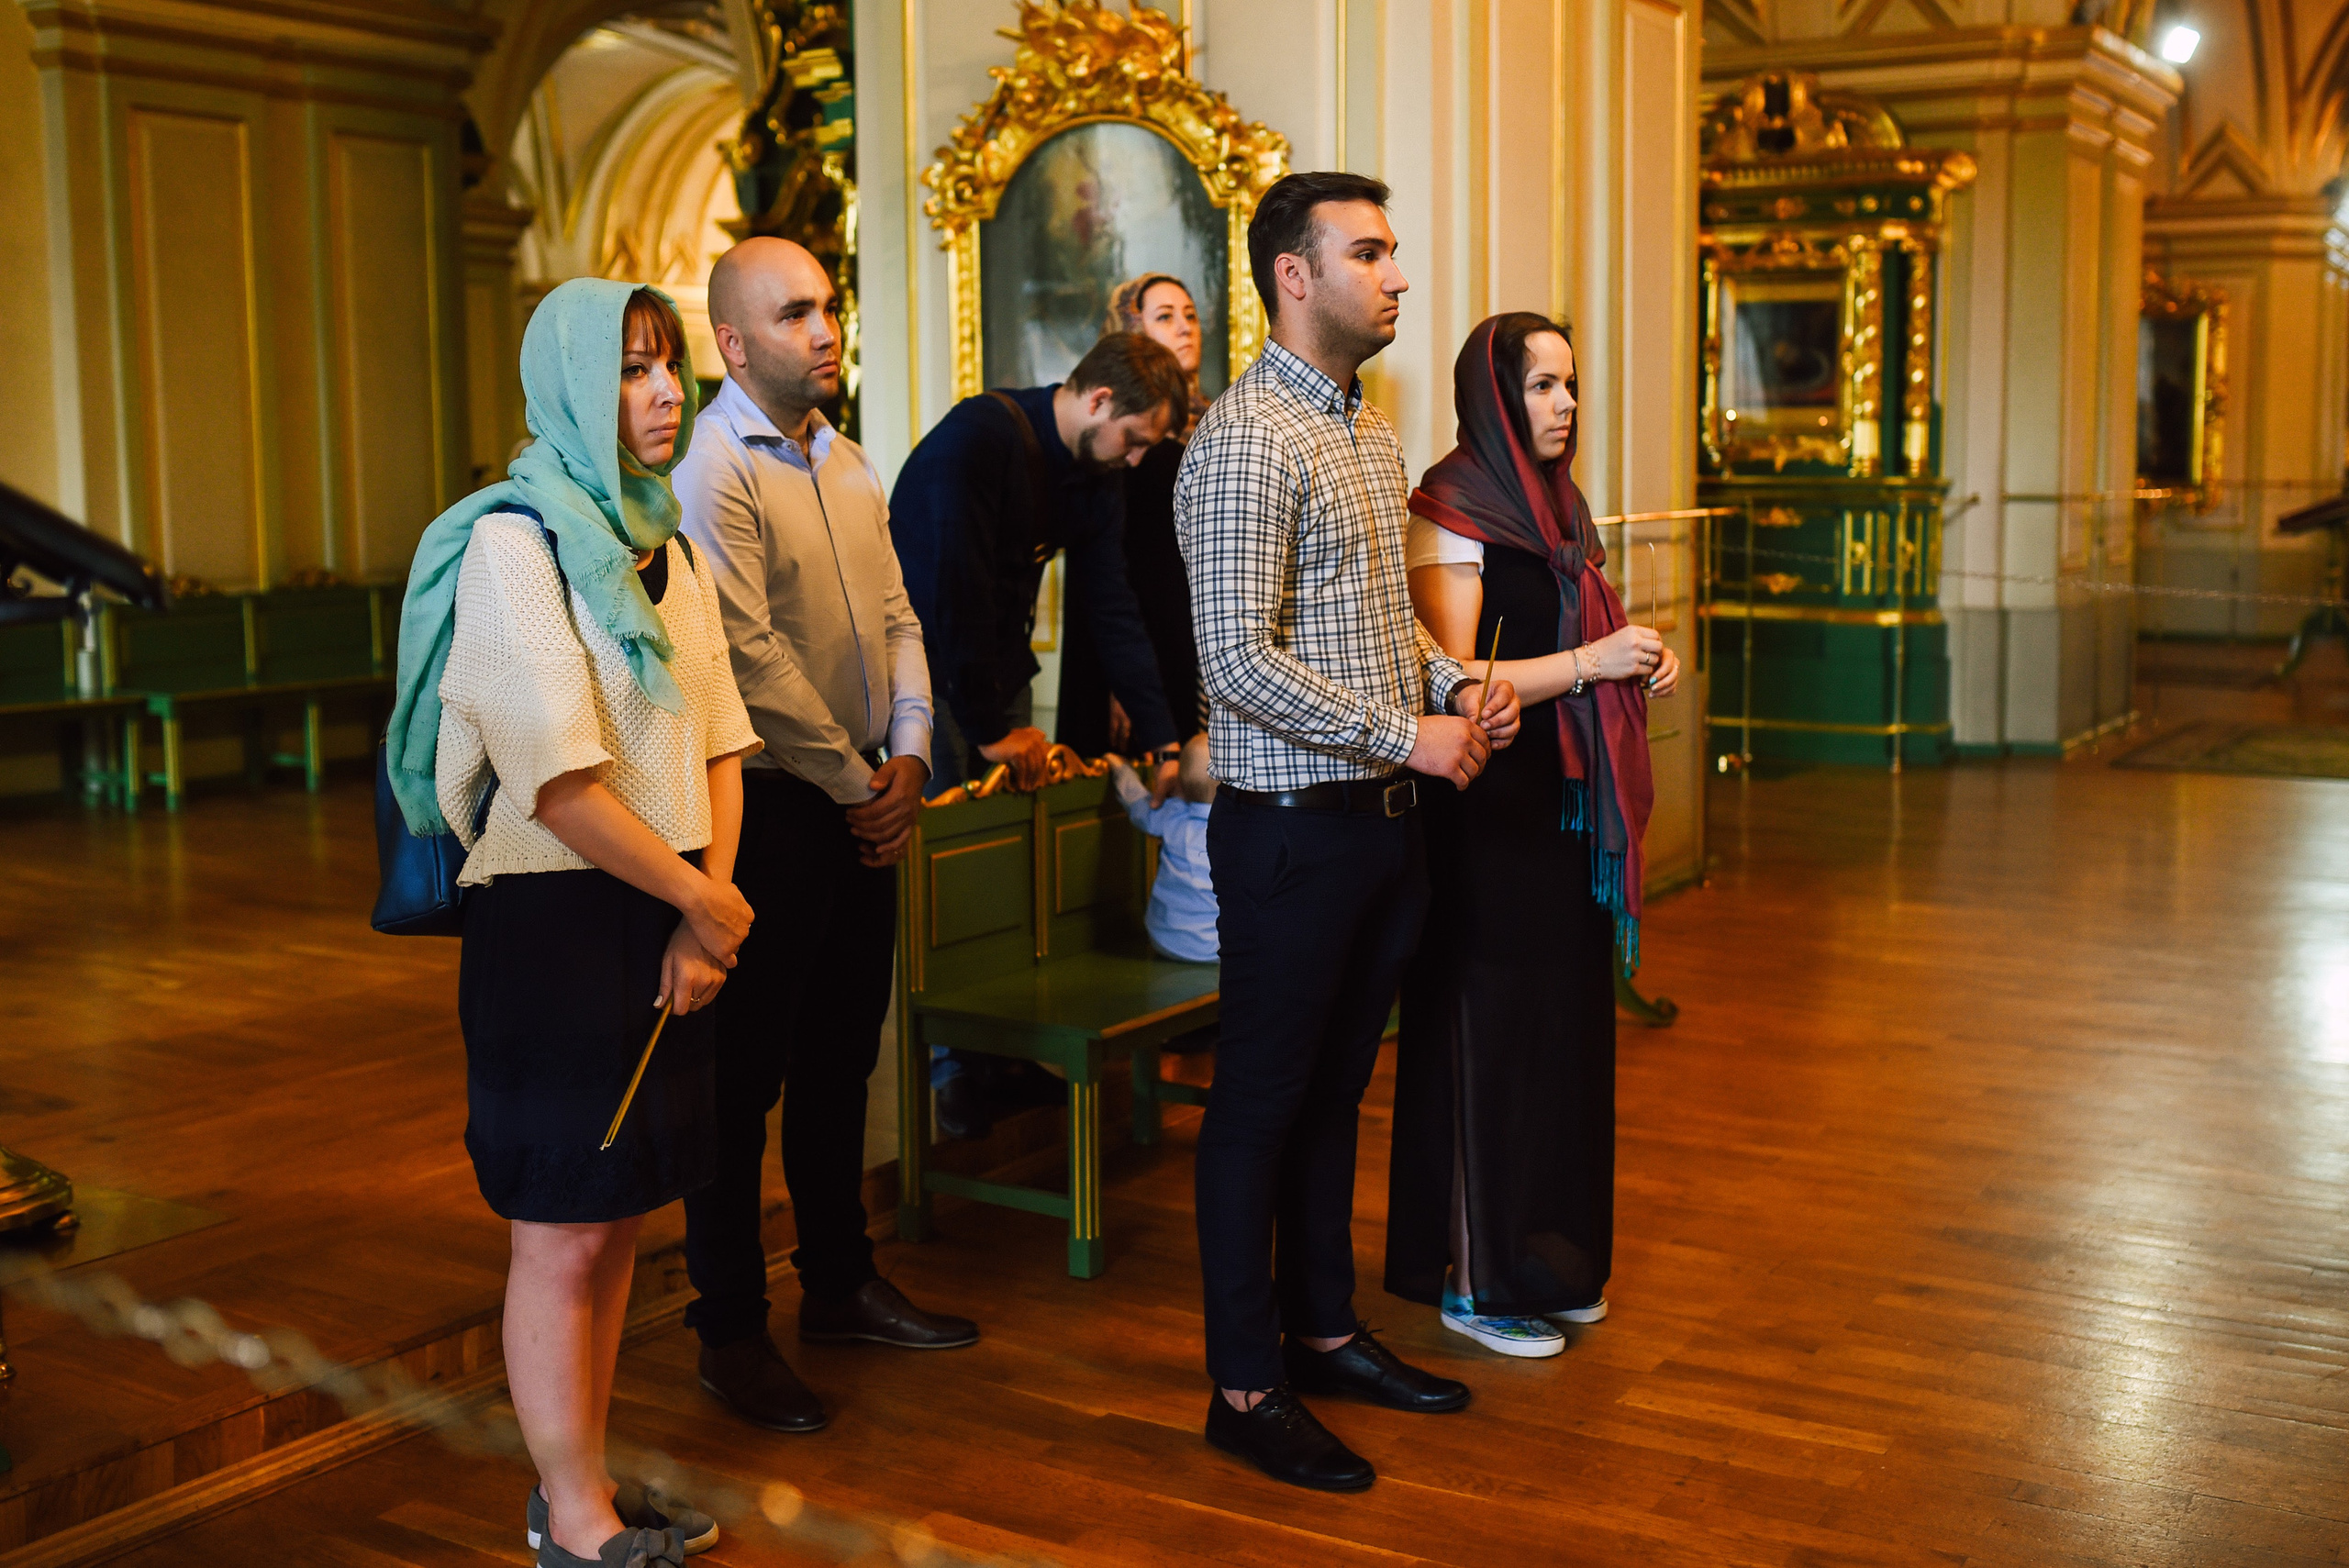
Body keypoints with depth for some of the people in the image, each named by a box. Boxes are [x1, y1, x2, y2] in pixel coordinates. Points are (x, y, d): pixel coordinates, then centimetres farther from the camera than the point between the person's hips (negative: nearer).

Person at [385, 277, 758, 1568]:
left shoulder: (664, 544, 12)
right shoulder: (516, 541, -13)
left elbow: (718, 747, 9)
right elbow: (562, 785, -20)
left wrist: (708, 910, -5)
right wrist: (707, 901, -12)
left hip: (666, 919, 8)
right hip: (555, 922, -8)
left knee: (619, 1216, 15)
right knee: (564, 1237, 2)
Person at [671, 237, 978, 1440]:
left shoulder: (847, 462, 13)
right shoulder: (710, 469, -13)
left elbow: (895, 617, 13)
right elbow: (751, 660, -19)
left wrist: (908, 756, -1)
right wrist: (856, 786, -13)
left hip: (865, 803, 8)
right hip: (765, 805, -8)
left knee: (840, 1058, 17)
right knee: (743, 1073, 1)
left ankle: (840, 1282, 31)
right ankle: (729, 1330, 13)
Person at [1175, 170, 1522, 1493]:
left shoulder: (1374, 429, 14)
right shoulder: (1249, 441, -16)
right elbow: (1240, 661, -22)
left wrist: (1457, 683, 4)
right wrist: (1405, 735, -18)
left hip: (1386, 817, 9)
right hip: (1296, 825, -9)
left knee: (1338, 1085, 18)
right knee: (1263, 1099, 2)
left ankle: (1325, 1330, 32)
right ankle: (1245, 1388, 13)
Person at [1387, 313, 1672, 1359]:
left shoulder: (1558, 507, 15)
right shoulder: (1451, 513, -12)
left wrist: (1641, 664, 6)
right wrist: (1588, 661, -20)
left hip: (1568, 807, 9)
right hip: (1491, 813, -9)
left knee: (1566, 1027, 13)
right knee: (1487, 1034, -1)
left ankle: (1548, 1261, 26)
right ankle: (1473, 1280, 11)